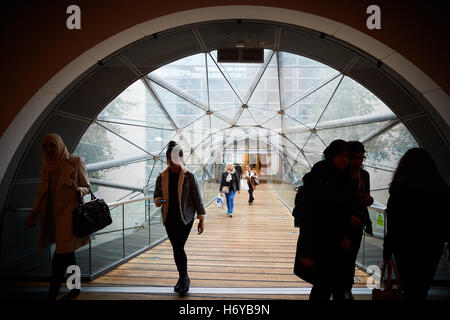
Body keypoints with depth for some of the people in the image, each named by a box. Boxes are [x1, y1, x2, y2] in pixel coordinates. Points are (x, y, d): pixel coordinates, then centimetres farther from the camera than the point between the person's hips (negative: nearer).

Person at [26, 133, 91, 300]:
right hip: (53, 216, 5)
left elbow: (87, 188, -2)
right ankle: (75, 288, 25)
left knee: (60, 257, -9)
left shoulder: (75, 162, -4)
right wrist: (33, 213, 10)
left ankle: (52, 295, 0)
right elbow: (42, 193, 18)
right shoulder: (46, 166, 11)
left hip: (69, 214, -5)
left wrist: (76, 190, -23)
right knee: (67, 254, 11)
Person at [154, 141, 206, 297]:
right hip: (169, 218, 4)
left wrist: (201, 219, -4)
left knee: (179, 248, -6)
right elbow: (156, 194, 14)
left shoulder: (189, 176, -7)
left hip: (185, 218, -3)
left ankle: (183, 278, 16)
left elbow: (197, 198, -4)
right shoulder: (162, 176, 3)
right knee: (177, 248, 9)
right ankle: (183, 278, 29)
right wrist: (157, 201, -12)